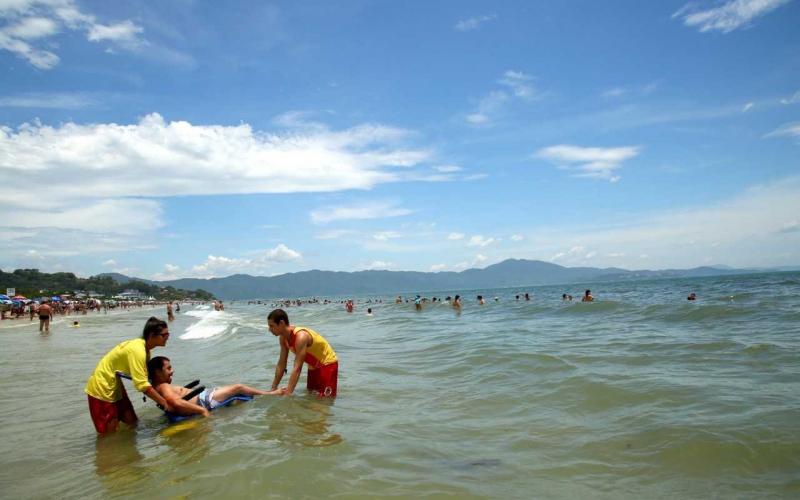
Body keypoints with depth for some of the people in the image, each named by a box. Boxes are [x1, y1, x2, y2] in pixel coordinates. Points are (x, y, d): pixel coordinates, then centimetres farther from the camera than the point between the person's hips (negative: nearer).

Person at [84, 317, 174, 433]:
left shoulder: (144, 347, 1)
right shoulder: (137, 350, -29)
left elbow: (143, 378, 0)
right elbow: (142, 385, -33)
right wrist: (164, 403, -28)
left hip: (115, 386, 9)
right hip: (102, 388, -9)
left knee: (132, 423, 11)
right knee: (110, 432, -2)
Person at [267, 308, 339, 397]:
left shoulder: (301, 337, -33)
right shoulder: (283, 338, -7)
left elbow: (297, 368, -37)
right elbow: (281, 364, 1)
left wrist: (288, 393, -39)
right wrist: (273, 388, 1)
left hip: (327, 364, -9)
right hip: (314, 366, 9)